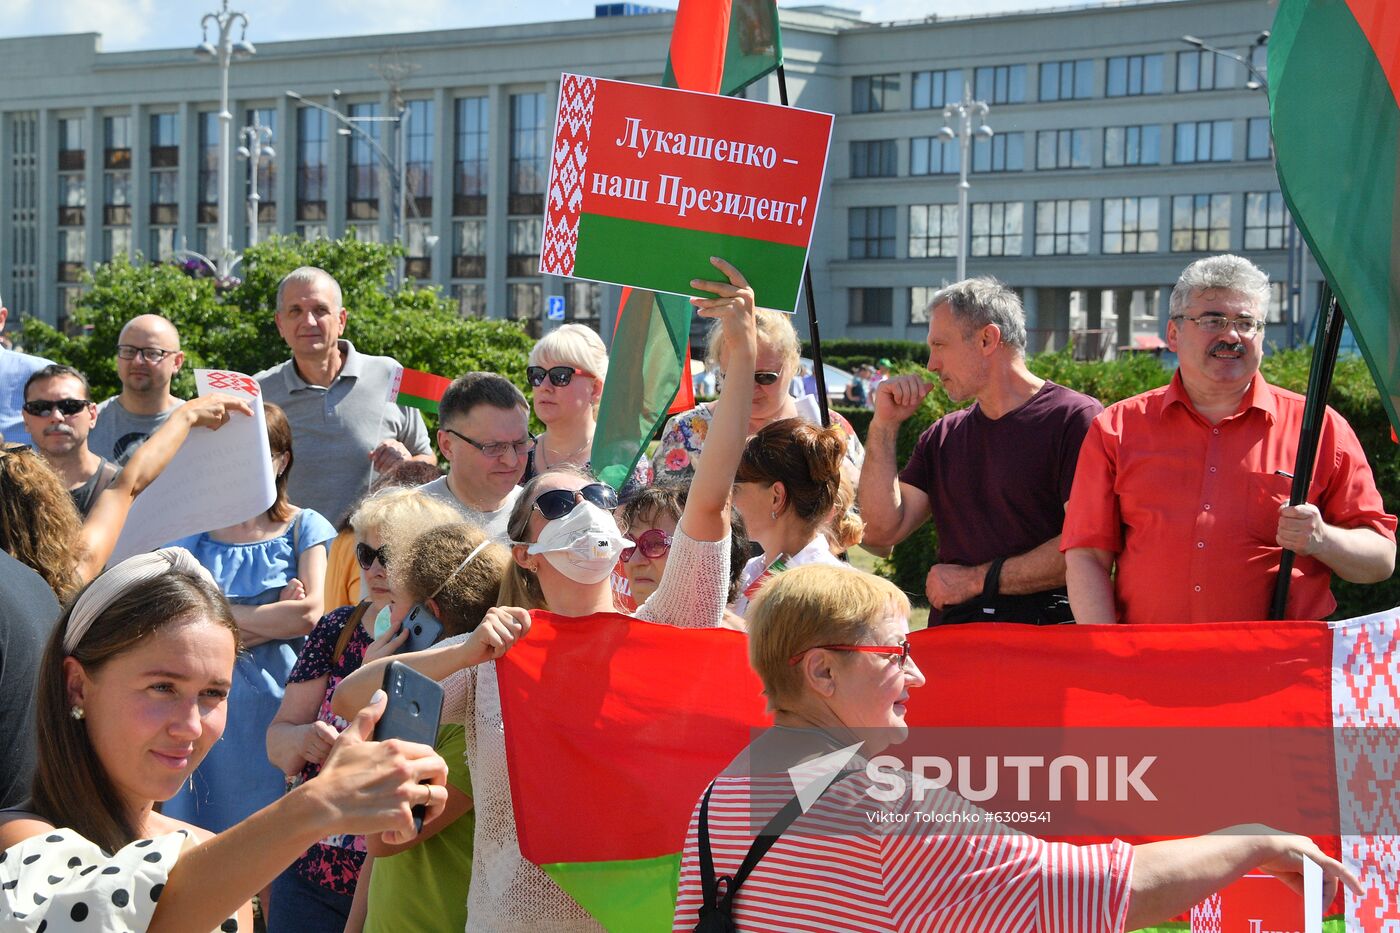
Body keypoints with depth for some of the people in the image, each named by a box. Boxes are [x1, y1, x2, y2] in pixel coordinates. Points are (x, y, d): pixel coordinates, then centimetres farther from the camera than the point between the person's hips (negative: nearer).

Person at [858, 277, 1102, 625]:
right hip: (951, 633, 5)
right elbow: (881, 530, 12)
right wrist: (884, 425, 9)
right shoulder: (942, 437, 20)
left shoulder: (1076, 418, -1)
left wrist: (977, 579, -5)